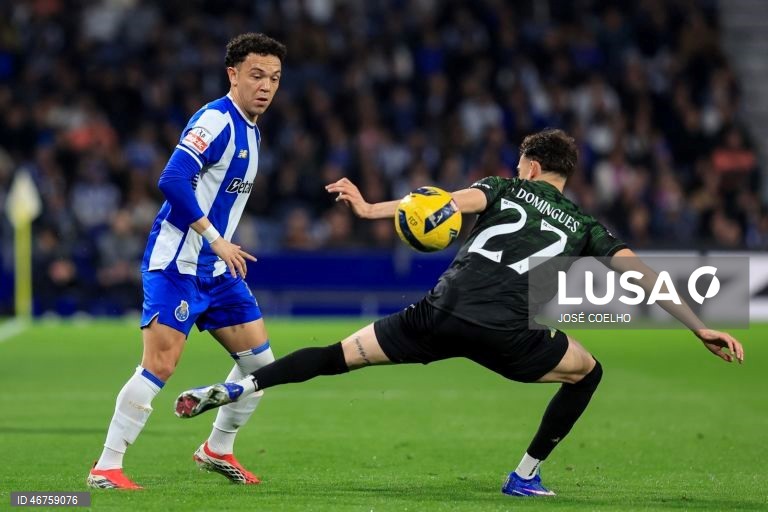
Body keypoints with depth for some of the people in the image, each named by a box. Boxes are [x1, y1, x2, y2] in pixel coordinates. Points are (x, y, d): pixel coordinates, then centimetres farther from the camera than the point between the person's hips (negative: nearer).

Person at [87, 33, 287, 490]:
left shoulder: (250, 131, 15)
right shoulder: (216, 120, -15)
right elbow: (173, 180, -27)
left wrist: (225, 248, 18)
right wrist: (216, 240, -26)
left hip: (215, 269, 9)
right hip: (176, 264, -9)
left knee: (259, 361, 9)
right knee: (159, 366, -15)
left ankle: (218, 450, 25)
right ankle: (106, 468, -9)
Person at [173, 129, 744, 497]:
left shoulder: (504, 188, 19)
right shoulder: (585, 226, 20)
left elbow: (453, 201, 0)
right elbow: (643, 274, 12)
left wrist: (371, 210, -6)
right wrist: (702, 327, 14)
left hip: (441, 312, 1)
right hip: (504, 334, -1)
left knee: (339, 355, 12)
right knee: (588, 370, 23)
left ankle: (236, 388, -2)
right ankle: (526, 475, 20)